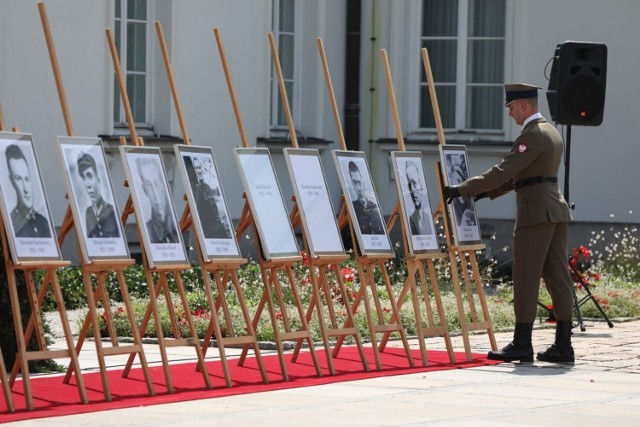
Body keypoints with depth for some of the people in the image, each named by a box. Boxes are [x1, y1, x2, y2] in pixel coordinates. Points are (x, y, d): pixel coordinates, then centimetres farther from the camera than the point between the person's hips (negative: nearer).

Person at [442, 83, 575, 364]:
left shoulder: (532, 135, -13)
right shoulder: (552, 133, 18)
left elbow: (503, 171, -19)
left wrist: (462, 190, -17)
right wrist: (488, 192, 19)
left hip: (536, 213, -10)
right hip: (557, 212, 10)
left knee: (526, 280, -5)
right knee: (557, 278, 7)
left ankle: (522, 345, -4)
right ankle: (563, 345, 6)